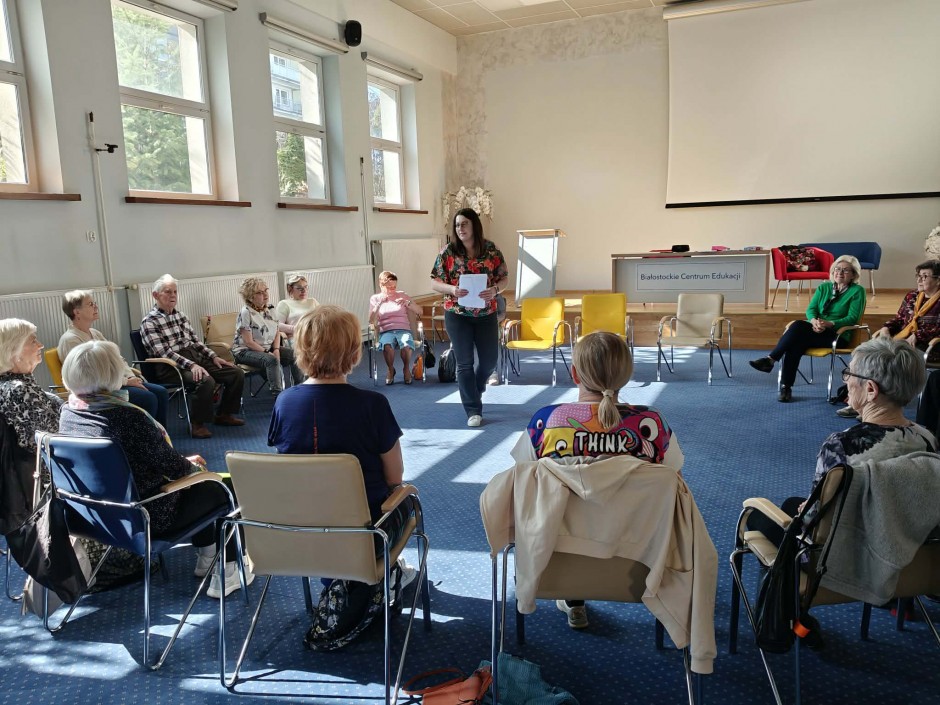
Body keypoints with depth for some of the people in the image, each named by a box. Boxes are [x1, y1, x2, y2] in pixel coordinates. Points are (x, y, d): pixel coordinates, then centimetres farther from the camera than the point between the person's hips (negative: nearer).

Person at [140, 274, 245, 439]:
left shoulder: (180, 316, 16)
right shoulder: (149, 322, -8)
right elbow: (164, 353, -18)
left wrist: (214, 356, 4)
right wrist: (191, 365, -29)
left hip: (195, 357, 8)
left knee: (236, 373, -3)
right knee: (205, 380, -35)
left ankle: (224, 414, 13)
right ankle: (198, 423, -14)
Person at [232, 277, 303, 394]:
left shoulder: (270, 309, 5)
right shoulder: (246, 313, -17)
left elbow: (277, 332, 8)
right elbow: (248, 342, -19)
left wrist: (276, 350, -10)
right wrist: (268, 353, -19)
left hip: (268, 348, 7)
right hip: (245, 351, -7)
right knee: (271, 360, -35)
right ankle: (278, 394, -30)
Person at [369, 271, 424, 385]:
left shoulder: (402, 295, 13)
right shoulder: (375, 298, 12)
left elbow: (420, 312, 7)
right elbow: (371, 321, -2)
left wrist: (408, 303, -10)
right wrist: (379, 303, -13)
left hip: (404, 330, 1)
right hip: (386, 332, 0)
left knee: (407, 346, -36)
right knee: (387, 346, -37)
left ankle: (406, 369, -4)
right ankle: (391, 370, -8)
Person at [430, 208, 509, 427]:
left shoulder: (491, 250, 0)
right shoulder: (448, 252, -4)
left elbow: (504, 278, 5)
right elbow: (435, 282, -3)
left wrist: (495, 290, -17)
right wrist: (452, 289, -23)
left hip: (486, 315, 2)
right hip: (457, 315, -2)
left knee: (489, 360, 11)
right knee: (465, 363, -1)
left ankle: (473, 393, 40)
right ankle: (473, 410, 8)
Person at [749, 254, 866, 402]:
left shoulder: (857, 291, 2)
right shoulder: (823, 287, 17)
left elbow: (852, 318, -7)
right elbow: (811, 309, 7)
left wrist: (829, 324, -22)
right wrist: (814, 321, -17)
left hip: (838, 335, -4)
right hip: (817, 330, 4)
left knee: (798, 327, -32)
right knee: (796, 342, -32)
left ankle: (771, 360, -27)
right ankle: (785, 387, -32)